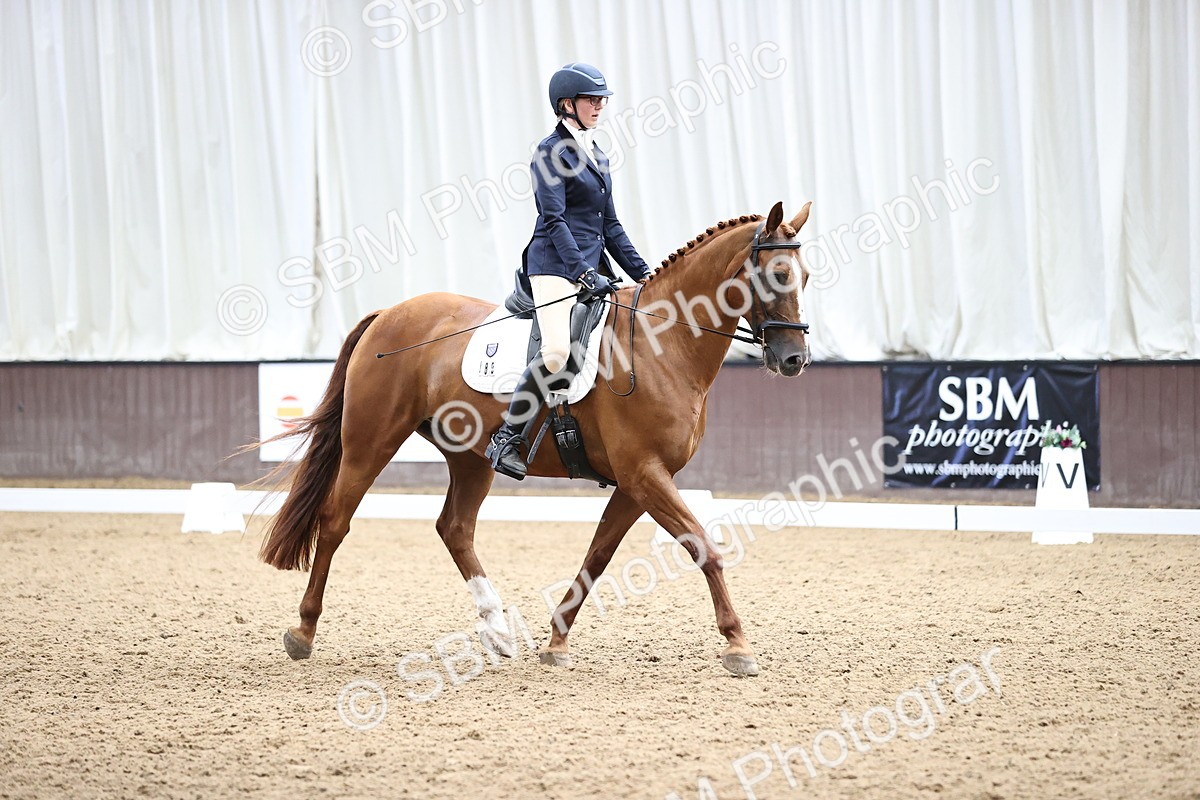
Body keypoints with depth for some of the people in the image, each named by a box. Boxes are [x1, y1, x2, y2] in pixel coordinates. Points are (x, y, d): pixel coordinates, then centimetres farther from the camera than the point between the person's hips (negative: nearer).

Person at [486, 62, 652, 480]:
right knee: (557, 350, -27)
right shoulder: (551, 153, -5)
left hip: (592, 267, 9)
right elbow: (555, 220, -14)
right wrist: (583, 272, -24)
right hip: (556, 265, -9)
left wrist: (643, 274, 16)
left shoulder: (597, 156, 20)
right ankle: (506, 439, -20)